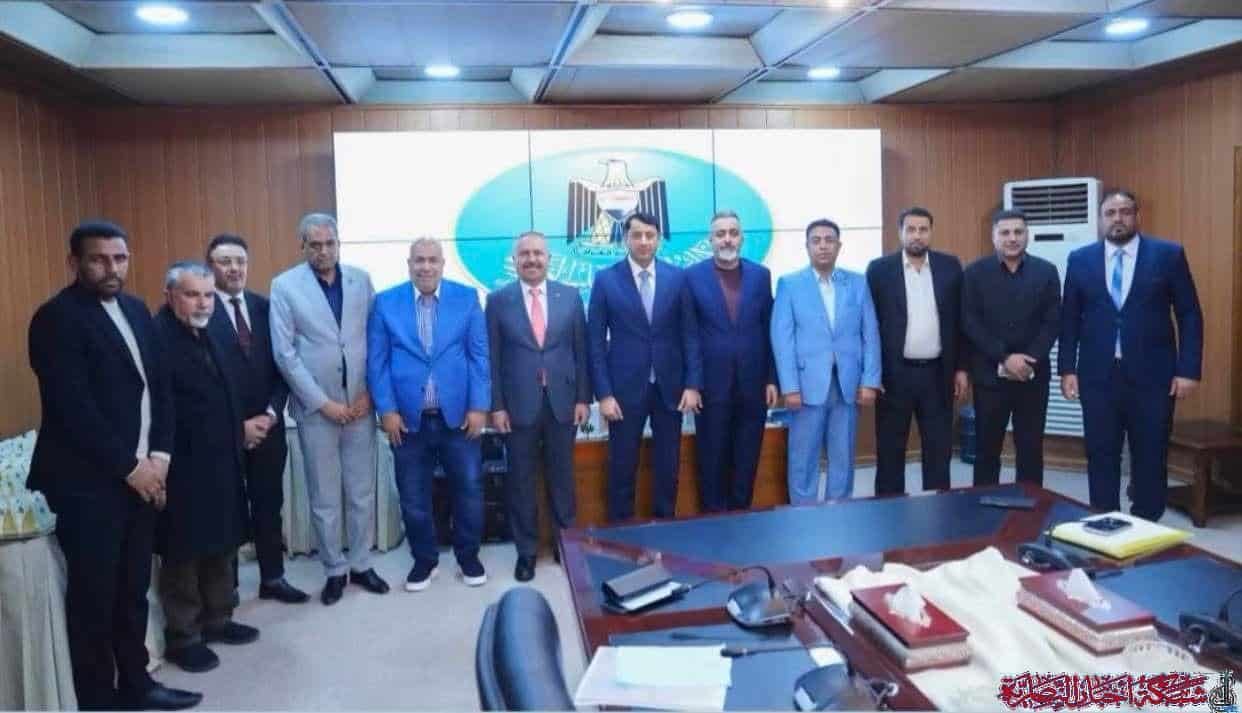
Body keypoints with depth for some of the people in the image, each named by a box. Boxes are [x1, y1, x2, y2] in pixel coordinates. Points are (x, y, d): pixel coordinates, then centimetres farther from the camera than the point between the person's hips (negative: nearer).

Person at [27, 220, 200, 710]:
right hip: (89, 482, -6)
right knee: (94, 596, 5)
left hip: (142, 474, 7)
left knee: (133, 590, 15)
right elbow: (74, 409, -18)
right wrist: (129, 467, -13)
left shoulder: (136, 310, 10)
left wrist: (159, 455, -1)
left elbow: (159, 386, 11)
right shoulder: (57, 318, -12)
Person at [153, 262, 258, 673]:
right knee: (183, 555, 6)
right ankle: (182, 638, 21)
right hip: (182, 468, -9)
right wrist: (167, 460, -19)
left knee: (222, 546, 18)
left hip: (220, 463, 9)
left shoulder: (206, 334, 12)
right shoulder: (157, 337, -18)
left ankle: (216, 620, 34)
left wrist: (233, 446, 14)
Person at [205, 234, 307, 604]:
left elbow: (281, 365, 6)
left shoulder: (265, 306, 6)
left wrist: (271, 414, -6)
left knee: (269, 504, 13)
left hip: (268, 425, 4)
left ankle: (273, 577, 26)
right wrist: (237, 425, -12)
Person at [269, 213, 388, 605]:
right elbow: (284, 353, -7)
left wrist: (368, 393, -3)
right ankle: (335, 570, 22)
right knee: (324, 498, 8)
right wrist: (323, 403, -10)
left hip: (360, 404, 2)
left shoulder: (361, 279, 4)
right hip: (315, 407, -2)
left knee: (362, 493, 10)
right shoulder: (284, 286, -3)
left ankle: (361, 564, 24)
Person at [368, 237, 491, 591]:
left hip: (458, 415, 0)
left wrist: (478, 406, -6)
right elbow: (376, 360, 0)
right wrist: (386, 410, -7)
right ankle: (424, 559, 29)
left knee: (469, 490, 9)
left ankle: (468, 556, 28)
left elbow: (479, 355, 0)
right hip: (408, 418, 0)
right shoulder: (386, 302, 2)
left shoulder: (467, 297, 2)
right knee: (413, 497, 10)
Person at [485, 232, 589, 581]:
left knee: (562, 475, 13)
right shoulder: (498, 300, 0)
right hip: (519, 403, -1)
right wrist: (497, 405, -5)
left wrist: (583, 398, 0)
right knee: (521, 480, 8)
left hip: (562, 400, 1)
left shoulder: (570, 296, 3)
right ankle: (526, 550, 22)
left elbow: (581, 349, 4)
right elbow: (493, 357, -1)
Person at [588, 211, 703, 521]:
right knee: (622, 468, 6)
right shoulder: (606, 279, -2)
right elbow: (596, 341, -3)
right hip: (626, 387, -2)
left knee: (668, 466, 10)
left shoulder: (677, 277, 2)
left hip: (670, 386, 2)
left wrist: (693, 384, -3)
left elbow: (690, 334, 4)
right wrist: (604, 393, -8)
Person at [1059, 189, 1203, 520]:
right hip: (1098, 375, 1)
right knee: (1101, 457, 7)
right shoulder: (1080, 259, 5)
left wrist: (1188, 369, -6)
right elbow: (1069, 319, 7)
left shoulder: (1169, 254, 1)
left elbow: (1190, 316, 1)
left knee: (1151, 458, 7)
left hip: (1151, 374, -1)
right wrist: (1067, 369, 1)